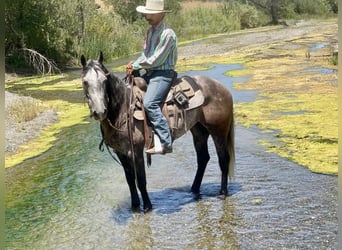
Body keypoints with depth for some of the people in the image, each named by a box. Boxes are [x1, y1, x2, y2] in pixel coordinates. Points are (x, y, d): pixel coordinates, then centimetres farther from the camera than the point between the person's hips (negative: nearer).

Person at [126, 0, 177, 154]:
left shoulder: (167, 34, -17)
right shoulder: (150, 31, 12)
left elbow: (155, 60, -19)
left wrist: (136, 65, -9)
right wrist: (135, 64, -2)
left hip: (163, 74, -10)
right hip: (149, 72, 10)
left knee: (150, 103, -27)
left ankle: (165, 143, -24)